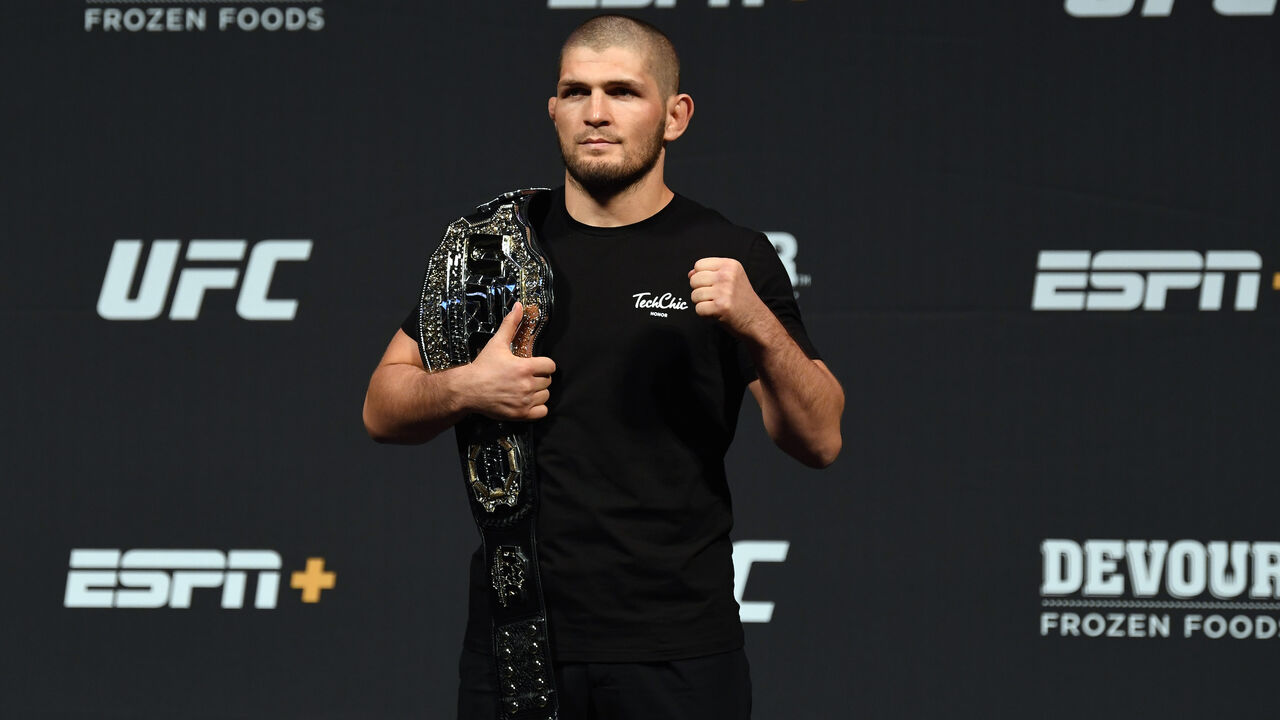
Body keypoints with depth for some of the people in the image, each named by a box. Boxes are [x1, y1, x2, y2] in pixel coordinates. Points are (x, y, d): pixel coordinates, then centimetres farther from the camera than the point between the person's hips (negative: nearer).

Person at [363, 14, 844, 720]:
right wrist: (464, 389, -12)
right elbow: (382, 409, 9)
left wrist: (759, 326, -21)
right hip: (515, 635, 2)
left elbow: (819, 442, -4)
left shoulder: (730, 257, 1)